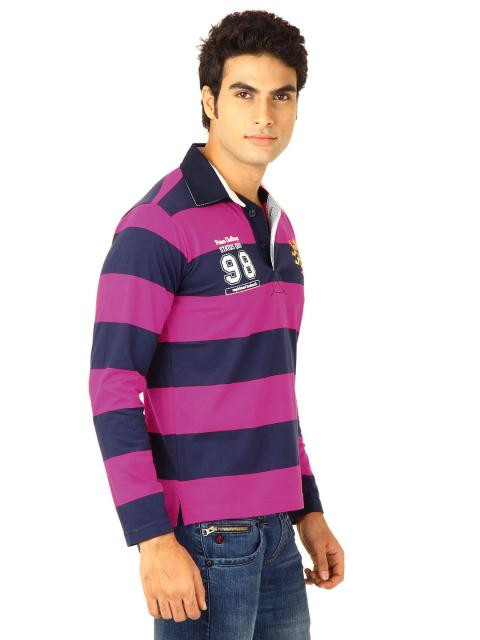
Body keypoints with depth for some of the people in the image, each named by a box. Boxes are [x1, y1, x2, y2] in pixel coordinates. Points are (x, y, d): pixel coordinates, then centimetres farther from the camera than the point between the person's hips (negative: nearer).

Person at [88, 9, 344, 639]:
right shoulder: (160, 225, -12)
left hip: (275, 537, 8)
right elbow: (113, 387, -15)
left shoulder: (278, 226, 13)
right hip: (202, 540, -7)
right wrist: (153, 540, -19)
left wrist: (308, 510, 17)